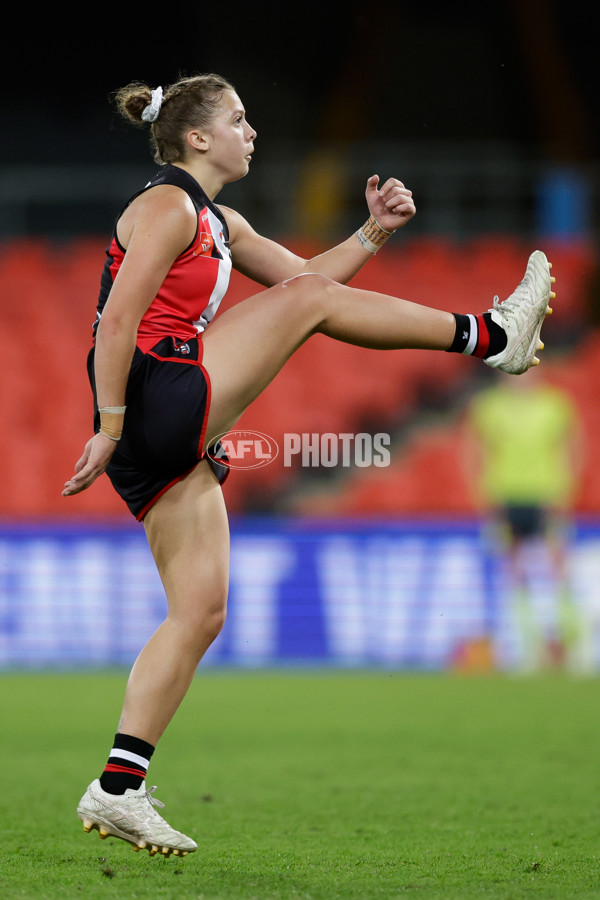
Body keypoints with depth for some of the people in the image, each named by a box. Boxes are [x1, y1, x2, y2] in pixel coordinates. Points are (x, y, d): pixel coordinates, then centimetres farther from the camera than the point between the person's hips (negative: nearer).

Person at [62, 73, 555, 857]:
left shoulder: (218, 224, 23)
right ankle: (489, 337, 5)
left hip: (173, 445, 10)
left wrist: (373, 234, 15)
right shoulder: (169, 206, -7)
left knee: (200, 613, 6)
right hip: (153, 403, -10)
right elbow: (117, 321, -15)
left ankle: (118, 790, 3)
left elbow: (301, 273, 30)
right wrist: (109, 429, -19)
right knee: (308, 299, -6)